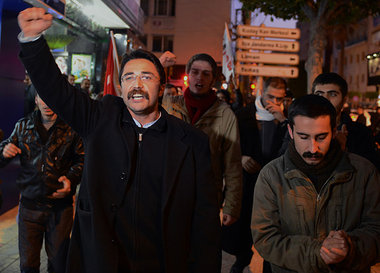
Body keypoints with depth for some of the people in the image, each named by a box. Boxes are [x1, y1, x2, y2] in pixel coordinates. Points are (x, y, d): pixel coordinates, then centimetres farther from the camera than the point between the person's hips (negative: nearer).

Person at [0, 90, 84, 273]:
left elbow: (82, 159, 2)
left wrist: (71, 179, -14)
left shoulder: (71, 128, -5)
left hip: (60, 205, -2)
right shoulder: (23, 126, 4)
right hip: (29, 204, 2)